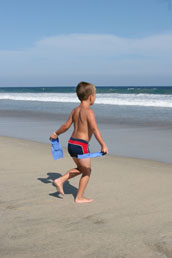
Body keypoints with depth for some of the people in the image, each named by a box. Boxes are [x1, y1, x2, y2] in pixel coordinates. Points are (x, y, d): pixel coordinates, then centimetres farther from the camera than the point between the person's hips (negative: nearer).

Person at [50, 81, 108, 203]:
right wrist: (103, 145, -30)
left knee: (80, 168, 26)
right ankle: (79, 197, 15)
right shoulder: (89, 111, -14)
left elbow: (66, 126, 16)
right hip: (81, 145, -8)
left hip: (71, 143, 8)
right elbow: (94, 129, -25)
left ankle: (60, 180, 17)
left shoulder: (75, 110, 9)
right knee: (87, 171, 10)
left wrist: (56, 134, 32)